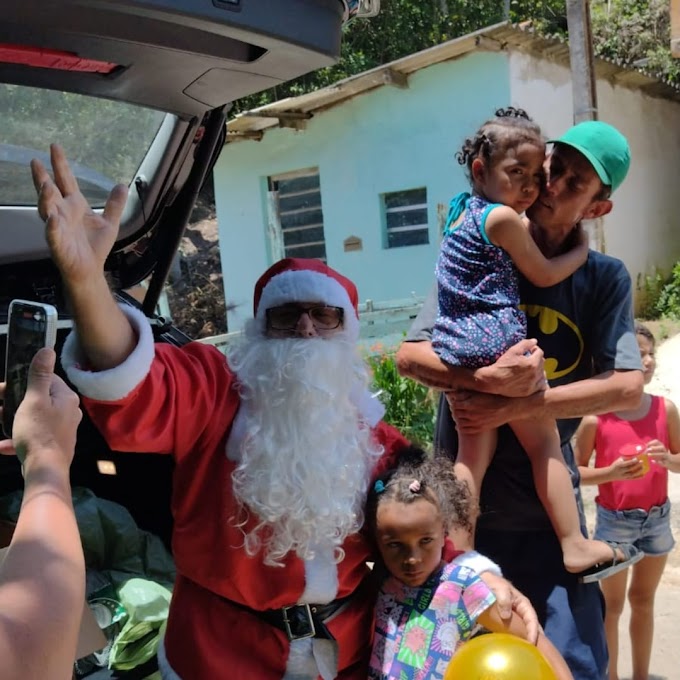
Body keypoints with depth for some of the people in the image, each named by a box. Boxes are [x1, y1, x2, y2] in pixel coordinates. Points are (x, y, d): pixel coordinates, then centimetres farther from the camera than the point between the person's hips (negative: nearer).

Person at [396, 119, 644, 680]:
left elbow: (627, 387, -9)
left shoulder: (605, 279, 1)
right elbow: (410, 355, -7)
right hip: (464, 501, 0)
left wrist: (514, 407, -19)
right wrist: (488, 380, -25)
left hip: (547, 505, 0)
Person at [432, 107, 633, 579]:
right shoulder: (503, 217, -10)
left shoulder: (461, 208, 16)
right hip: (498, 343, -8)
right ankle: (575, 546, 10)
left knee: (472, 453, 10)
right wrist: (582, 248, 16)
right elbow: (544, 275, -1)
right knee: (545, 443, 4)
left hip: (454, 347, 8)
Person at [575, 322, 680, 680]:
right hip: (614, 519, -3)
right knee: (613, 603, 11)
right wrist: (611, 472, -22)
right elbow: (575, 471, -6)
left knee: (643, 599, 18)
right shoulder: (596, 418, -14)